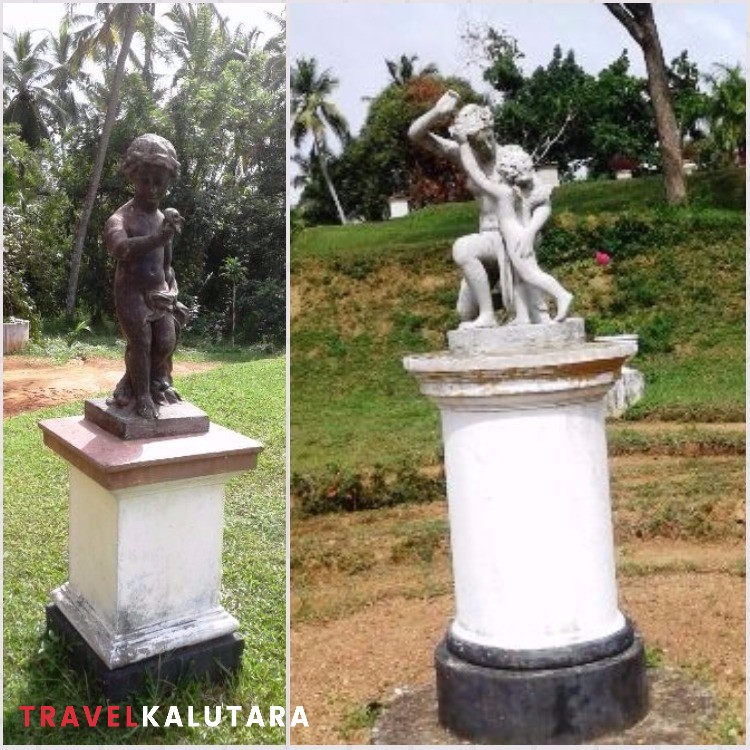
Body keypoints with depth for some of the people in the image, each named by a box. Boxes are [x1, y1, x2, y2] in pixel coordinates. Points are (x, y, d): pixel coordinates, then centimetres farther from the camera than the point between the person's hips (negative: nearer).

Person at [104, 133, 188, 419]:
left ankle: (156, 381, 22)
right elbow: (120, 248, -38)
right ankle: (141, 395, 4)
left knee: (166, 341, -3)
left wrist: (173, 297, 17)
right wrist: (158, 238, -53)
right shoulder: (120, 219, -14)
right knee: (141, 341, -12)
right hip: (131, 292, -5)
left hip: (160, 292, 5)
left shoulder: (165, 219, 8)